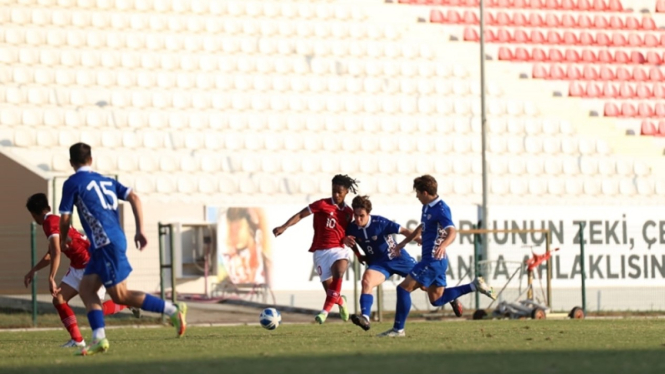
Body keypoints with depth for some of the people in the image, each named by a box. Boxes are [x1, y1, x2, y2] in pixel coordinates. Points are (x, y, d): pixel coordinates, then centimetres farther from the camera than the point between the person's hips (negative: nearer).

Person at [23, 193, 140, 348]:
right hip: (78, 267, 10)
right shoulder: (55, 221, 14)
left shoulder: (50, 222, -17)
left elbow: (56, 253, -29)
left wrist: (51, 279, -31)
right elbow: (50, 255, 26)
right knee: (58, 300, -1)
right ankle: (77, 339, -2)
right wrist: (33, 271, 24)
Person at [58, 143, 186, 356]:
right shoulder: (106, 181, 19)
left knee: (120, 296, -4)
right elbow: (134, 198, 7)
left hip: (106, 243, -8)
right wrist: (140, 231, 5)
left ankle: (173, 311, -6)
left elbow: (65, 219, -1)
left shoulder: (72, 184, -1)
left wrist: (63, 239, 19)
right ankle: (99, 339, 1)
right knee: (86, 288, 11)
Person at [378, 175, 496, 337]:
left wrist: (443, 245, -51)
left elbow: (452, 231, -31)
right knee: (437, 299, 14)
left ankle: (398, 329, -4)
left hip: (434, 260, -10)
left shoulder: (441, 209, -18)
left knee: (404, 288, -9)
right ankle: (474, 286, 14)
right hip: (431, 259, 10)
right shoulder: (427, 207, 11)